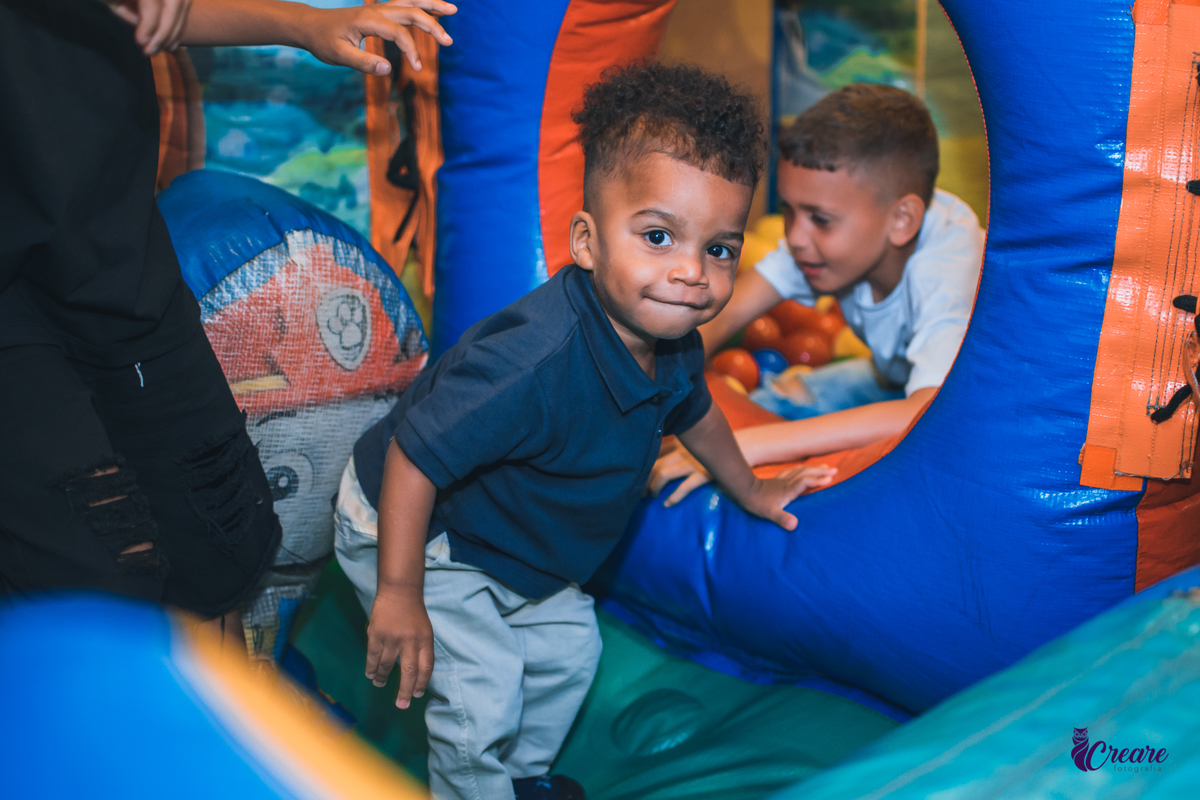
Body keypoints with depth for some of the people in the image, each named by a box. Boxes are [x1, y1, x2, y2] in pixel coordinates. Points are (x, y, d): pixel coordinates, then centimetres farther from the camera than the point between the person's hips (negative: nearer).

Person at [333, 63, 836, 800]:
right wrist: (398, 595, -29)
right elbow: (413, 456, -36)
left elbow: (693, 410, 11)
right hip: (411, 536, -8)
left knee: (568, 645, 19)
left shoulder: (672, 344, -14)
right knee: (484, 696, -12)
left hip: (514, 547, 8)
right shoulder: (534, 362, -43)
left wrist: (749, 490, 26)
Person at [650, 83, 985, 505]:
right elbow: (720, 313, -22)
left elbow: (929, 416, -56)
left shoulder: (951, 270, -41)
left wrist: (748, 447, -59)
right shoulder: (834, 228, -22)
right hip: (896, 379, 6)